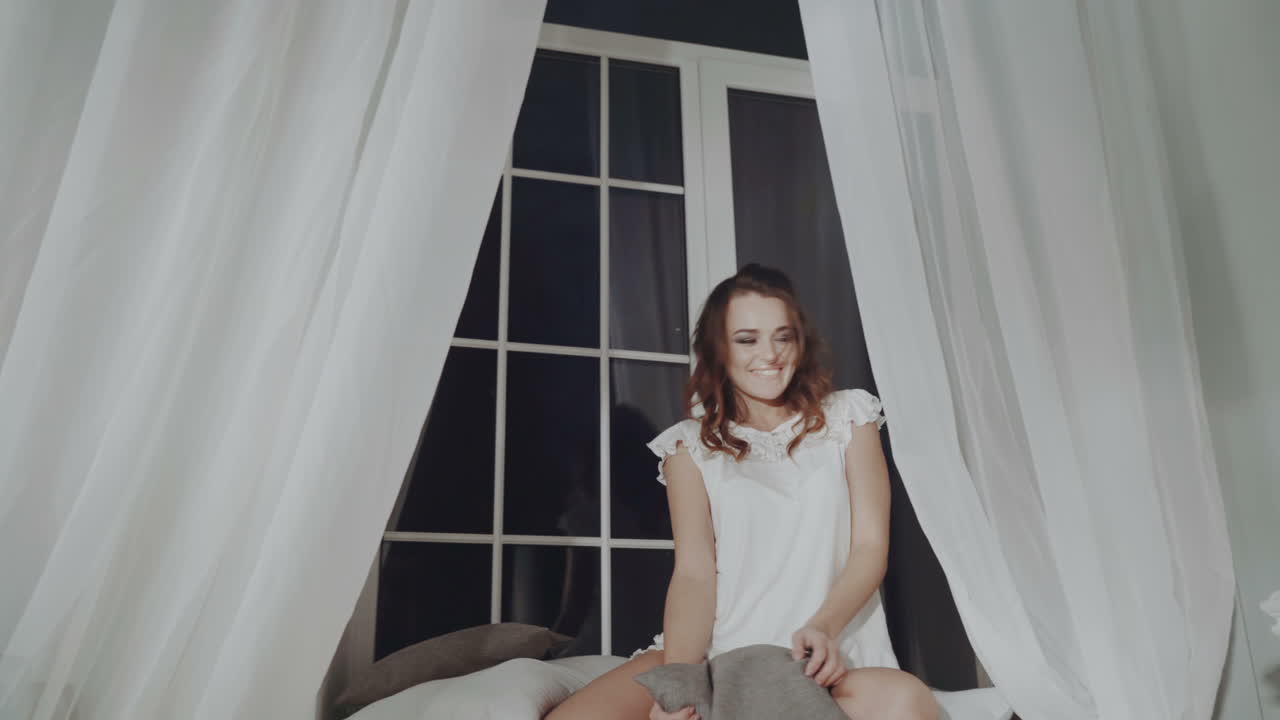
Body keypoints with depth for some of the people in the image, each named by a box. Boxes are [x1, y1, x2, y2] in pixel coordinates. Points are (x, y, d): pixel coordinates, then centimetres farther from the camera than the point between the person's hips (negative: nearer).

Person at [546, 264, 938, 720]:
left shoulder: (846, 418, 11)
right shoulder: (692, 446, 9)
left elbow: (871, 548, 4)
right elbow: (694, 572, -2)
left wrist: (823, 628, -16)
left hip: (830, 651, 0)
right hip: (720, 648, 0)